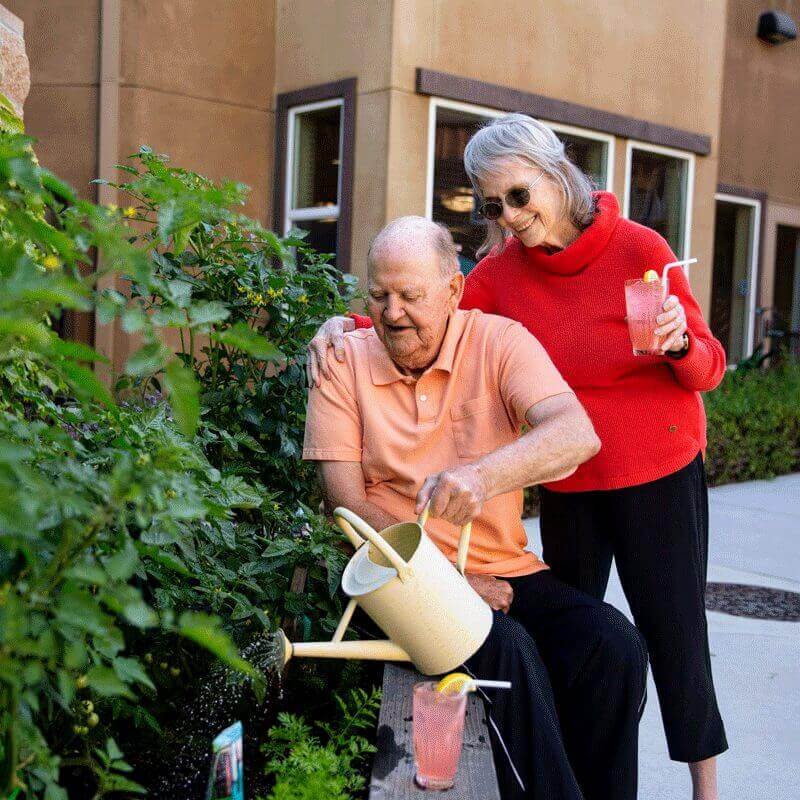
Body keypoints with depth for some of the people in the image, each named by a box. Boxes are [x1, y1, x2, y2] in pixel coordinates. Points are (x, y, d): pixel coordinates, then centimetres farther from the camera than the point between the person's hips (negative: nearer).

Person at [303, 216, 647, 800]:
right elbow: (345, 502, -6)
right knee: (509, 648, -29)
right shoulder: (343, 361, -1)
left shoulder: (498, 341, -2)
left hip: (504, 569, 2)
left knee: (615, 647, -20)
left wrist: (483, 474, -41)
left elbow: (578, 434, -21)